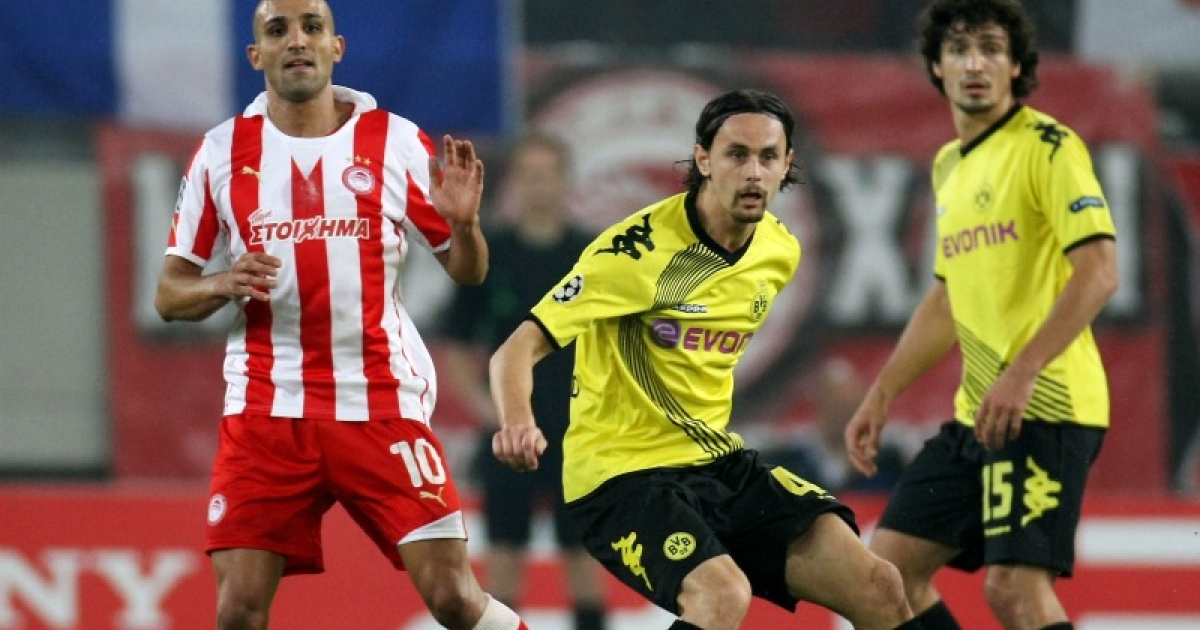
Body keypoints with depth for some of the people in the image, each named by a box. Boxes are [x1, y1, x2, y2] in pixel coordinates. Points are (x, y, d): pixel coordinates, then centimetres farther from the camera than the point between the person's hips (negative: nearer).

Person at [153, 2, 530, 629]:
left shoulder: (396, 142, 3)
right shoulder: (222, 152, 5)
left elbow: (468, 272, 9)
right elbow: (169, 295, 9)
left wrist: (463, 222, -13)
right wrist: (226, 284, -12)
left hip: (380, 401, -1)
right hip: (265, 407, 1)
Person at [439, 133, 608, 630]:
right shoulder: (487, 256, 1)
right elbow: (455, 346, 6)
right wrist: (480, 403, -7)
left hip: (580, 434, 0)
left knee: (583, 552, 1)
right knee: (506, 553, 0)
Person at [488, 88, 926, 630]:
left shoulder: (780, 251, 4)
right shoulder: (641, 249, -17)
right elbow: (517, 351, -20)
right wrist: (517, 423, -39)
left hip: (719, 463, 7)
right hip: (623, 473, -7)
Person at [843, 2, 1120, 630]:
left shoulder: (1048, 147, -9)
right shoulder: (949, 164, 17)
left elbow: (1098, 272, -18)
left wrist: (1023, 374, -26)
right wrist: (881, 395, 24)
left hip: (1044, 408, -9)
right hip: (976, 414, 9)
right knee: (890, 565, 8)